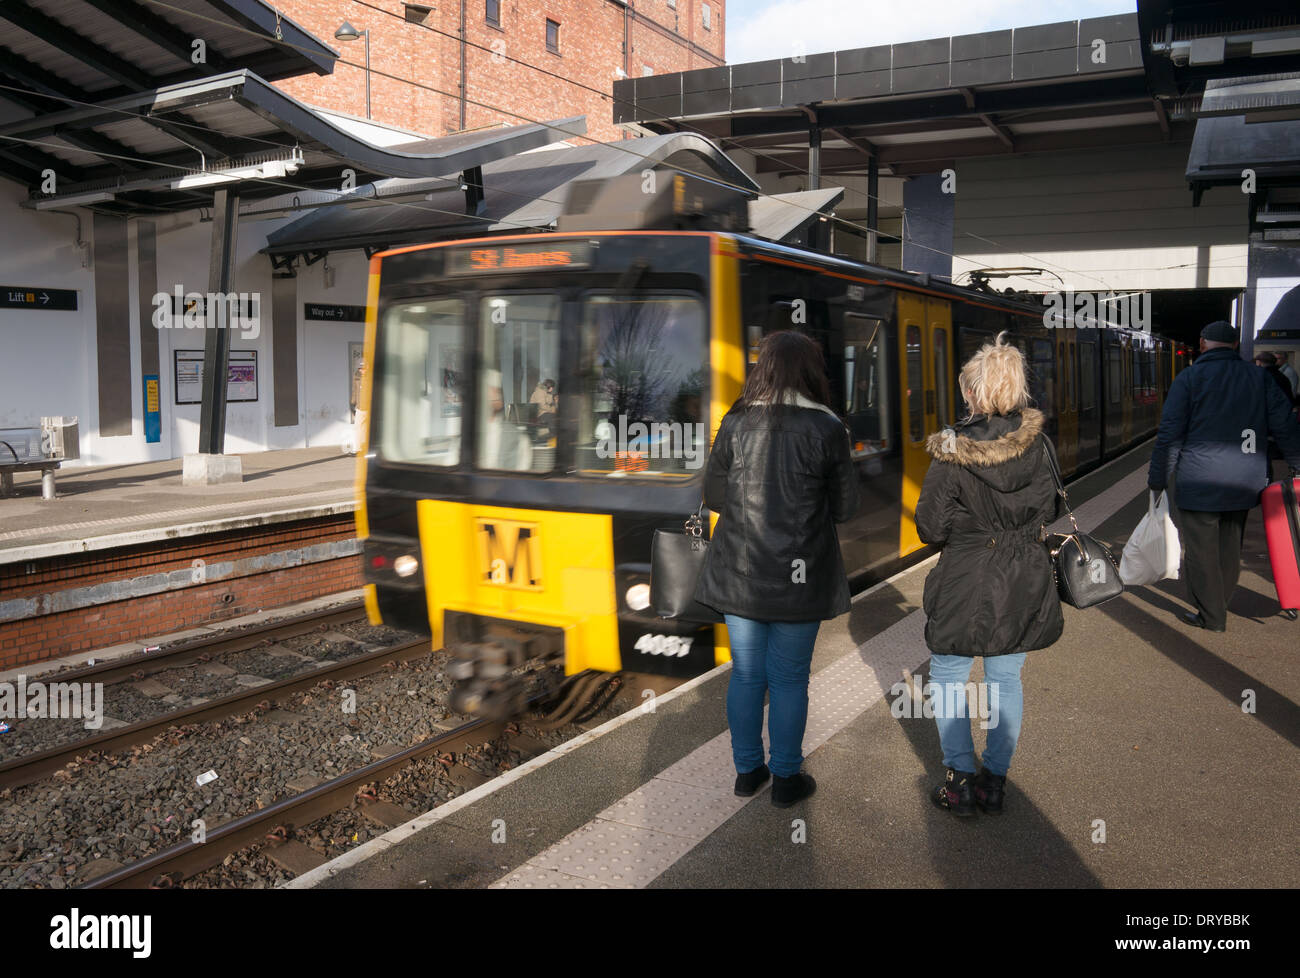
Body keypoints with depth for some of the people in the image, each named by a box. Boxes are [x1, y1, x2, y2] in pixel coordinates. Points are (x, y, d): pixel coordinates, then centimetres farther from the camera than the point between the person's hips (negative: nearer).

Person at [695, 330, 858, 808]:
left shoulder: (735, 424, -4)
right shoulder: (826, 429, -9)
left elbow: (713, 497, 3)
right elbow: (844, 507, -3)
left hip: (739, 573, 2)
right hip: (799, 576, -2)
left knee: (746, 674, 14)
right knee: (789, 679, 10)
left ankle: (747, 769, 27)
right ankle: (786, 778, 22)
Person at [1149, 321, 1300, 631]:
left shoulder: (1188, 378, -6)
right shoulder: (1259, 378, 6)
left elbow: (1170, 436, -8)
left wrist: (1158, 479, -2)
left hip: (1200, 483, -5)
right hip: (1244, 483, 5)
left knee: (1202, 551, 3)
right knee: (1229, 549, 18)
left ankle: (1211, 617, 10)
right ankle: (1218, 604, 31)